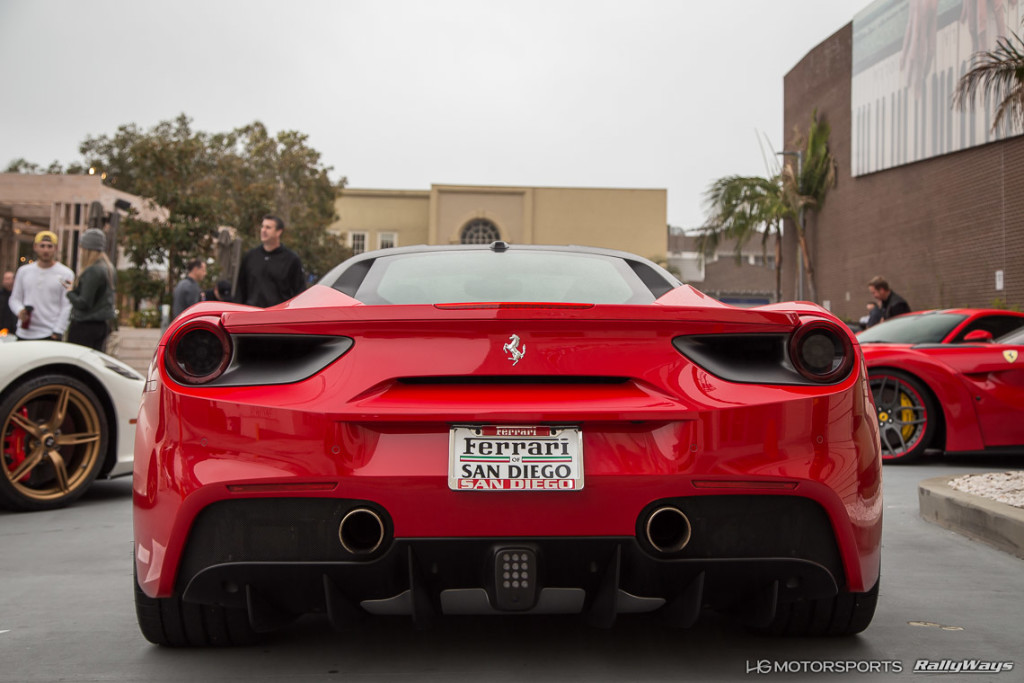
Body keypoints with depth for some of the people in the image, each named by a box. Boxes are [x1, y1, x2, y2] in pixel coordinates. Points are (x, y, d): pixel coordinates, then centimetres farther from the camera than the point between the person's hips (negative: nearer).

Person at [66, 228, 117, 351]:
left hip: (85, 325, -9)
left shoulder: (92, 271, -17)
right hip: (103, 324, 9)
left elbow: (83, 303, -19)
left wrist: (70, 292, -1)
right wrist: (76, 287, 14)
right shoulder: (109, 268, 10)